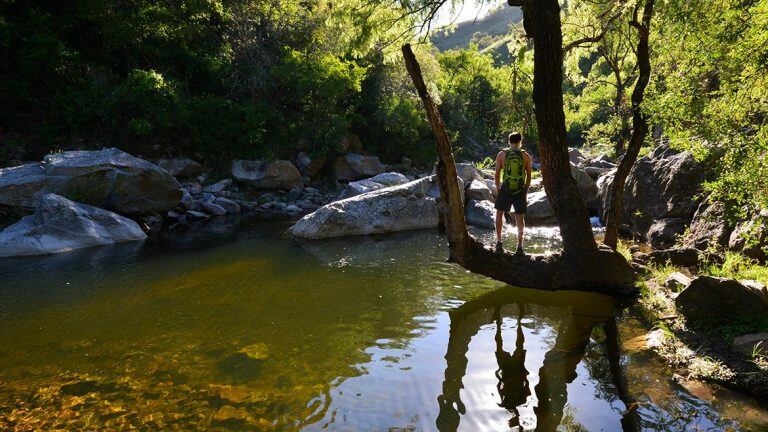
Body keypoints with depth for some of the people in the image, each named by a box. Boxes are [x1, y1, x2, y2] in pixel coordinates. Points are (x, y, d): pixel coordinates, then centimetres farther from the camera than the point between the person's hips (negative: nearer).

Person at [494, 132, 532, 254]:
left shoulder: (501, 154, -1)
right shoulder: (526, 156, 1)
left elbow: (497, 174, 2)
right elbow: (529, 176, 5)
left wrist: (498, 189, 13)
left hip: (505, 189, 0)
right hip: (521, 190, 1)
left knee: (499, 214, 17)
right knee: (520, 218, 9)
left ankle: (499, 242, 14)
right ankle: (520, 246, 9)